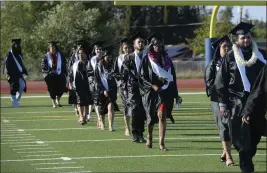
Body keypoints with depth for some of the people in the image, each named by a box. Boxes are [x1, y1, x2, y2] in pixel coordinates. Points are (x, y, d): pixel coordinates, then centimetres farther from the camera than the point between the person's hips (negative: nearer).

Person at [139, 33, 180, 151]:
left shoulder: (166, 59, 8)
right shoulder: (147, 60, 1)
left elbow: (172, 77, 12)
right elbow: (142, 77, -2)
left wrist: (175, 94, 10)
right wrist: (153, 86, -17)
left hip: (164, 92, 0)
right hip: (150, 92, 0)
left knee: (162, 115, -17)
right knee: (151, 117, 10)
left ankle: (161, 143, -20)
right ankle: (149, 138, 36)